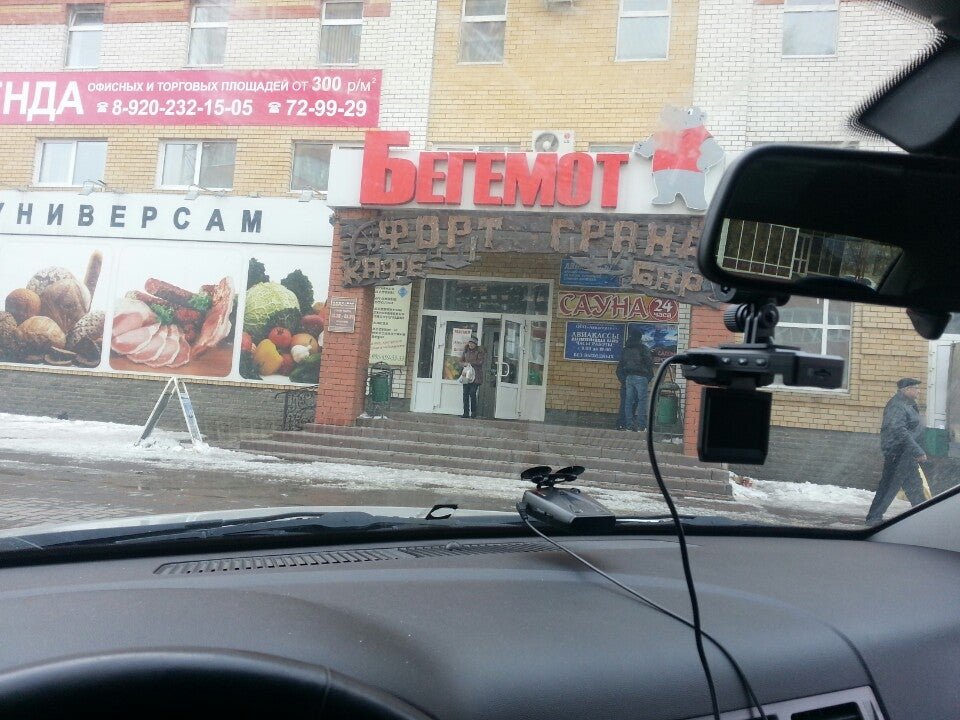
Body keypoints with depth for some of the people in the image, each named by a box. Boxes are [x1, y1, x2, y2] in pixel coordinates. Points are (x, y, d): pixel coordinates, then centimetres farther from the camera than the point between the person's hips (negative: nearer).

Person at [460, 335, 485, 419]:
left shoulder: (480, 350, -2)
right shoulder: (466, 350, 14)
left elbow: (480, 362, -10)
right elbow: (461, 360, 19)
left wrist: (470, 363, -6)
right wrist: (465, 363, -2)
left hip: (476, 375, -5)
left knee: (472, 393, -11)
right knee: (465, 394, 0)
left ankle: (473, 412, 0)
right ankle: (466, 413, 5)